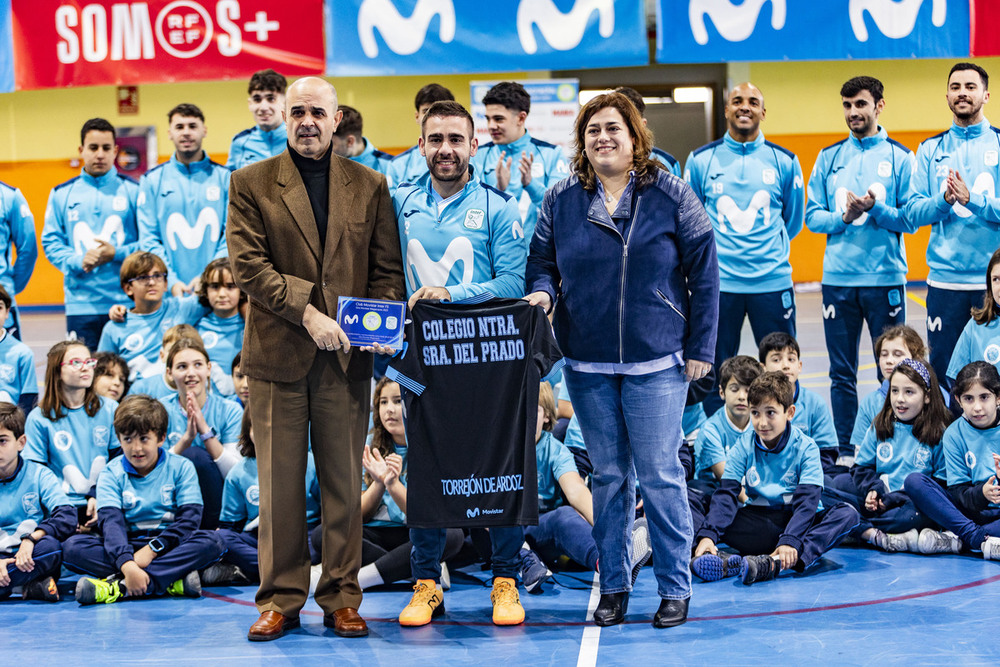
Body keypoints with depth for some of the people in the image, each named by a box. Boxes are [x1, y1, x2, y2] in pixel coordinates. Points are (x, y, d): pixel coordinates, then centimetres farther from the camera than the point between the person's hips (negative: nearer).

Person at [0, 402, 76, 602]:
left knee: (51, 546, -35)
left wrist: (31, 538, -27)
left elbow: (67, 516, -10)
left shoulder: (38, 475, 4)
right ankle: (33, 585, -19)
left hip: (30, 558, -1)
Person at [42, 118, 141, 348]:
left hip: (127, 302, -2)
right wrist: (78, 262, -9)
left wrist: (116, 254, -13)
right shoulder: (62, 194, 11)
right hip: (80, 304, 2)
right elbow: (51, 242, 8)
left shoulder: (133, 191, 5)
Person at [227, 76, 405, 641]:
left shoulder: (370, 187, 11)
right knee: (280, 482, 2)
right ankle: (280, 600, 11)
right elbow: (248, 263, -5)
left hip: (346, 358, 1)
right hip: (277, 354, -1)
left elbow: (387, 269, 9)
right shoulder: (251, 185, 5)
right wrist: (305, 311, -15)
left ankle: (342, 598, 14)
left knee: (345, 482, 5)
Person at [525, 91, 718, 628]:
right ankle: (613, 585, 18)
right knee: (608, 477, 9)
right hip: (587, 363, 3)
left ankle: (675, 586, 8)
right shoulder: (559, 201, 6)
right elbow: (542, 263, 13)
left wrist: (700, 348, -4)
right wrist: (542, 292, -10)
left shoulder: (670, 195, -1)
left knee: (660, 475, -2)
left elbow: (704, 272, -1)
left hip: (656, 362, -3)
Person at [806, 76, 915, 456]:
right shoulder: (829, 158, 10)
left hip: (886, 278, -2)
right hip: (838, 280, 2)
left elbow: (911, 218, -2)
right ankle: (845, 451, 15)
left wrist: (875, 209, -17)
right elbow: (812, 216, 6)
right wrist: (843, 217, -12)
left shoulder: (899, 157, 3)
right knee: (842, 374, 6)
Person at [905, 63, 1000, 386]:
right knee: (941, 371, 3)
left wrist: (971, 199, -19)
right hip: (945, 279, 2)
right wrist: (945, 200, -13)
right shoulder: (931, 149, 11)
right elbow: (913, 213, 4)